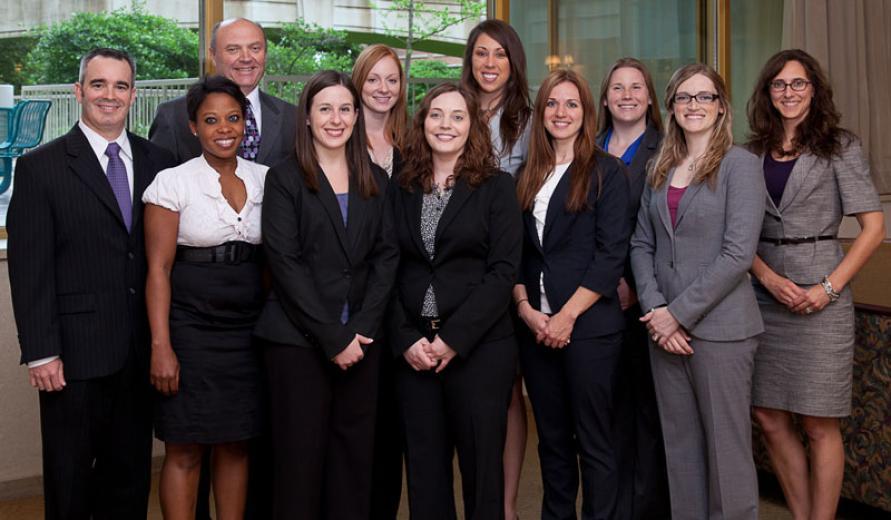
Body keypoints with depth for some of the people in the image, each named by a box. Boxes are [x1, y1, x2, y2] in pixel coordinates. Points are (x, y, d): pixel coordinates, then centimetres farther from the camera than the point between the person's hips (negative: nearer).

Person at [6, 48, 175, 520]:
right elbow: (29, 269, -7)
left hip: (141, 352, 3)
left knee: (131, 475, 15)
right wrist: (40, 353, -11)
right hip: (75, 353, -3)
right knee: (70, 480, 10)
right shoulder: (40, 167, -3)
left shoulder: (158, 162, 7)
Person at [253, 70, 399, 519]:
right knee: (300, 457, 1)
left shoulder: (375, 181, 12)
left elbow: (386, 256, 7)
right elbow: (285, 262, -8)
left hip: (361, 339, 3)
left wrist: (361, 328, -7)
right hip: (298, 340, -3)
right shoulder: (285, 178, 0)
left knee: (354, 456, 6)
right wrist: (332, 337, -13)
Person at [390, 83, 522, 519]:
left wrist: (454, 339, -13)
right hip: (413, 350, 3)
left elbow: (503, 271, -8)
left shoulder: (496, 187, 0)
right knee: (424, 467, 8)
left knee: (480, 465, 4)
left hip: (478, 348, -3)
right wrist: (405, 340, -6)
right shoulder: (402, 190, 9)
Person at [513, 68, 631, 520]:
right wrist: (526, 308, -5)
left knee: (593, 440, 0)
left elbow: (611, 254, -9)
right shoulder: (528, 176, 13)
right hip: (535, 326, 5)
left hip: (588, 325, -4)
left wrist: (567, 316, -13)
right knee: (552, 437, 12)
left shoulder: (607, 172, -1)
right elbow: (515, 253, 11)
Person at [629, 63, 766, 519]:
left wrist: (679, 312, -14)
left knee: (725, 446, 1)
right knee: (679, 443, 11)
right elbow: (641, 243, 10)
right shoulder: (660, 169, 12)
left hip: (718, 325, -5)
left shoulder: (739, 164, -5)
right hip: (665, 327, 5)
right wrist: (654, 309, -5)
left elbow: (738, 254, -13)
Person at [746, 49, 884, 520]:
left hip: (820, 296, -4)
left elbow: (874, 226, -4)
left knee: (818, 425, 0)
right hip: (764, 293, 4)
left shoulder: (839, 146, 0)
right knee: (769, 419, 7)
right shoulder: (753, 152, 10)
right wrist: (769, 278, -10)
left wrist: (829, 288, -13)